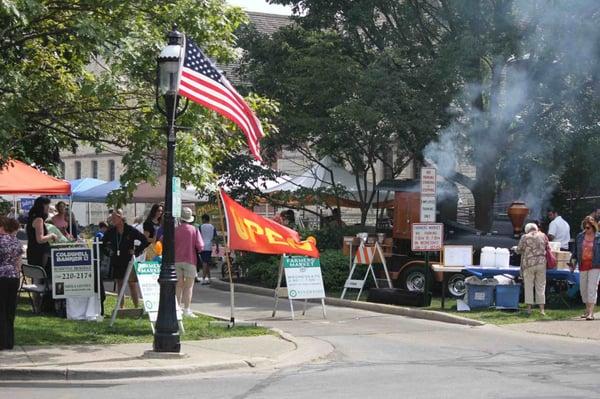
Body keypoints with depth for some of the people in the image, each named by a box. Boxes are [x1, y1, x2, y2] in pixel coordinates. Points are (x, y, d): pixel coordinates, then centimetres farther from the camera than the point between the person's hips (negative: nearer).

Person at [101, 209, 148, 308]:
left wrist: (136, 251, -8)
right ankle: (121, 308, 15)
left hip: (129, 262, -4)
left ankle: (137, 307, 2)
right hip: (116, 262, 4)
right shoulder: (111, 231, 3)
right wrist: (109, 250, 9)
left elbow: (145, 241, -6)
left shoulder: (130, 230, -8)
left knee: (132, 284, -3)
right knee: (119, 284, 9)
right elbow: (103, 243, 21)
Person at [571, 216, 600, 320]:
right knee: (583, 288, 10)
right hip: (583, 266, 4)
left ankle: (591, 312, -12)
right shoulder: (580, 236, 7)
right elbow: (575, 251, 16)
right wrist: (573, 262, 9)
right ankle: (587, 310, 26)